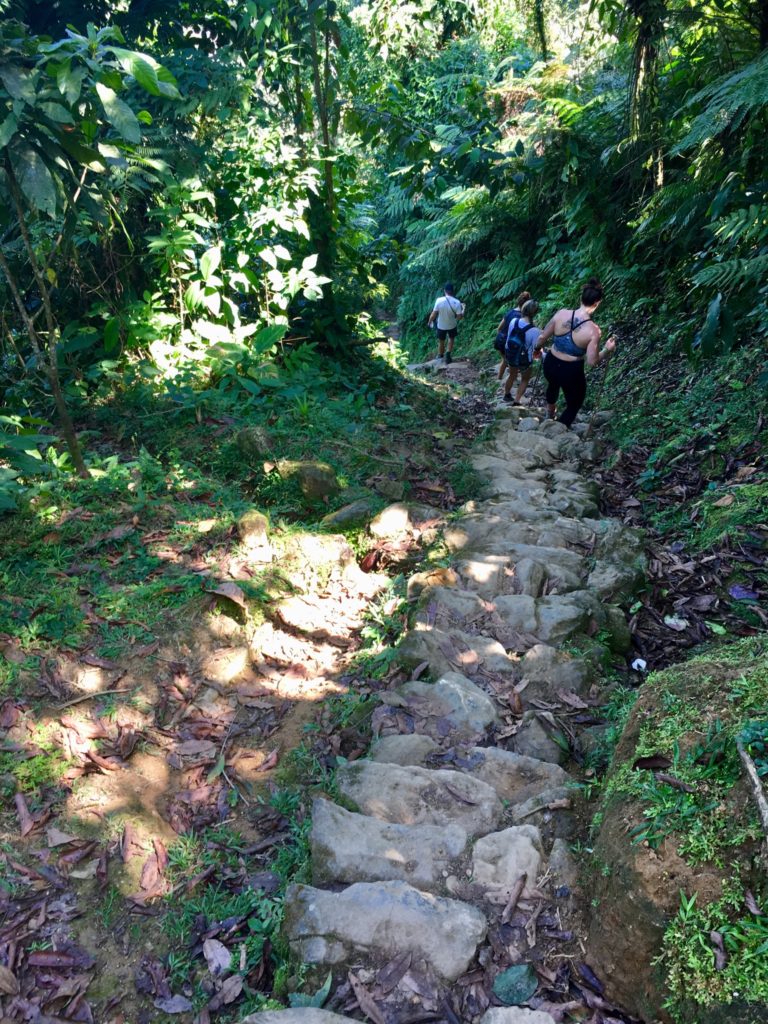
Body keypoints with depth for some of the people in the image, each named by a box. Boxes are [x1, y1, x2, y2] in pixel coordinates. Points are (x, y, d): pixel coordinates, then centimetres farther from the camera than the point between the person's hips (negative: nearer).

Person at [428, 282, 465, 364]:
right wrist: (463, 309, 1)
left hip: (441, 326, 0)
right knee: (451, 339, 30)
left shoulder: (439, 300, -25)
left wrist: (430, 322, 0)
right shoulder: (456, 302, -23)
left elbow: (434, 314, -20)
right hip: (452, 326, 0)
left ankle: (440, 358, 38)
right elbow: (459, 317, -19)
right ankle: (448, 354, 18)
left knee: (441, 342, 21)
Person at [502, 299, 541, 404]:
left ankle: (507, 395, 54)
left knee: (512, 375, 33)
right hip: (524, 361, -4)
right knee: (525, 380, 26)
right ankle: (517, 402, 29)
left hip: (510, 356, 4)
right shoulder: (535, 331, -29)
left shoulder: (514, 321, -16)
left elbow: (508, 338, -3)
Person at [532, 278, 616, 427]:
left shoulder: (561, 314, -15)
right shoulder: (593, 330, -23)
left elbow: (542, 338, -4)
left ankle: (551, 415, 67)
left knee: (553, 385, 40)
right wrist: (607, 350, -4)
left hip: (550, 364, 5)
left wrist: (537, 348, 17)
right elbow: (591, 362, -20)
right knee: (574, 405, 25)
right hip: (571, 373, -5)